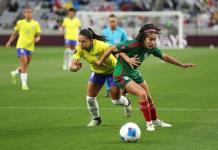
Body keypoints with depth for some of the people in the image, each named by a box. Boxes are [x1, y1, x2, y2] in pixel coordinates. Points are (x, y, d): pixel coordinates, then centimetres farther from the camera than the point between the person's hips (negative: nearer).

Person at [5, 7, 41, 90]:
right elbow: (15, 33, 14)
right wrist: (9, 41, 7)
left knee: (25, 66, 14)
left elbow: (38, 36, 4)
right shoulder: (20, 23, 1)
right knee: (24, 64, -18)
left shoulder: (35, 24, 2)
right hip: (21, 46, -3)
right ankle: (24, 84, -14)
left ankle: (14, 73, 44)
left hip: (30, 47, 3)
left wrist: (37, 39, -18)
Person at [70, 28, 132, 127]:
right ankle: (95, 119, 26)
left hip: (112, 70, -4)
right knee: (90, 98, -1)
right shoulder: (80, 49, -25)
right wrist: (75, 67, -53)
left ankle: (127, 103, 38)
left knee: (116, 101, 1)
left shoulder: (100, 46, -39)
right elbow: (72, 66, -29)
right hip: (97, 71, 4)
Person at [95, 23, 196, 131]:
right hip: (122, 74, -7)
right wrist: (100, 62, -11)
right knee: (142, 94, -20)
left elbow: (165, 57, 7)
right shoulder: (132, 45, -31)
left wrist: (182, 65, 10)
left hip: (134, 72, 7)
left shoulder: (151, 48, -10)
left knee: (148, 98, 13)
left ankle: (155, 120, 37)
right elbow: (112, 49, -22)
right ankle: (149, 123, -5)